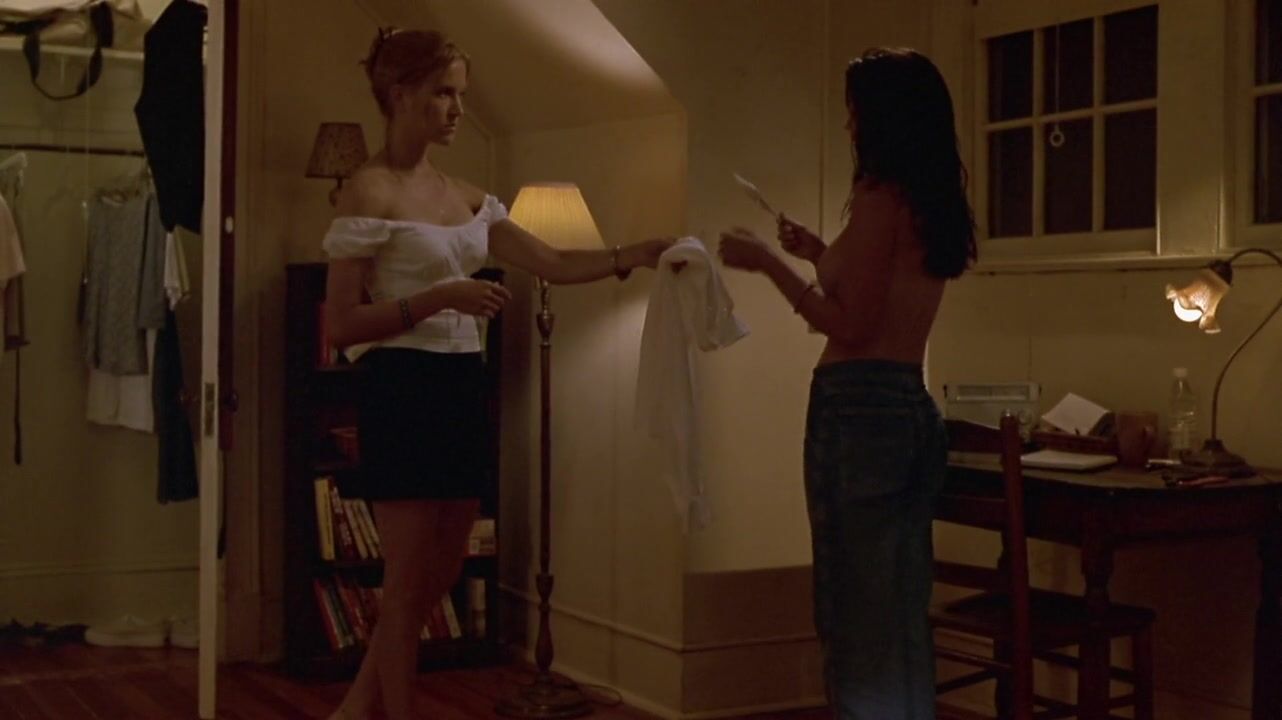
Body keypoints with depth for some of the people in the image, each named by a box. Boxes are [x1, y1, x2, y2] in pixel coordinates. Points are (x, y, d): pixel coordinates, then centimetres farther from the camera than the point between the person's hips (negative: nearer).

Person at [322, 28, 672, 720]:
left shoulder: (466, 197, 12)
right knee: (409, 579, 0)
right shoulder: (368, 191, -10)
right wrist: (441, 296, -22)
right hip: (401, 389, -8)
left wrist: (635, 255, -1)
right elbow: (339, 324, -13)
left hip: (460, 387, 8)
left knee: (442, 573, 13)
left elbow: (553, 264, 11)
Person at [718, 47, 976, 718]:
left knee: (856, 616, -2)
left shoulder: (880, 196, -11)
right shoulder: (936, 205, 14)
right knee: (902, 615, 14)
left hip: (859, 407, -9)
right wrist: (822, 256, 26)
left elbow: (850, 327, -13)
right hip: (913, 410, 9)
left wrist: (768, 263, -5)